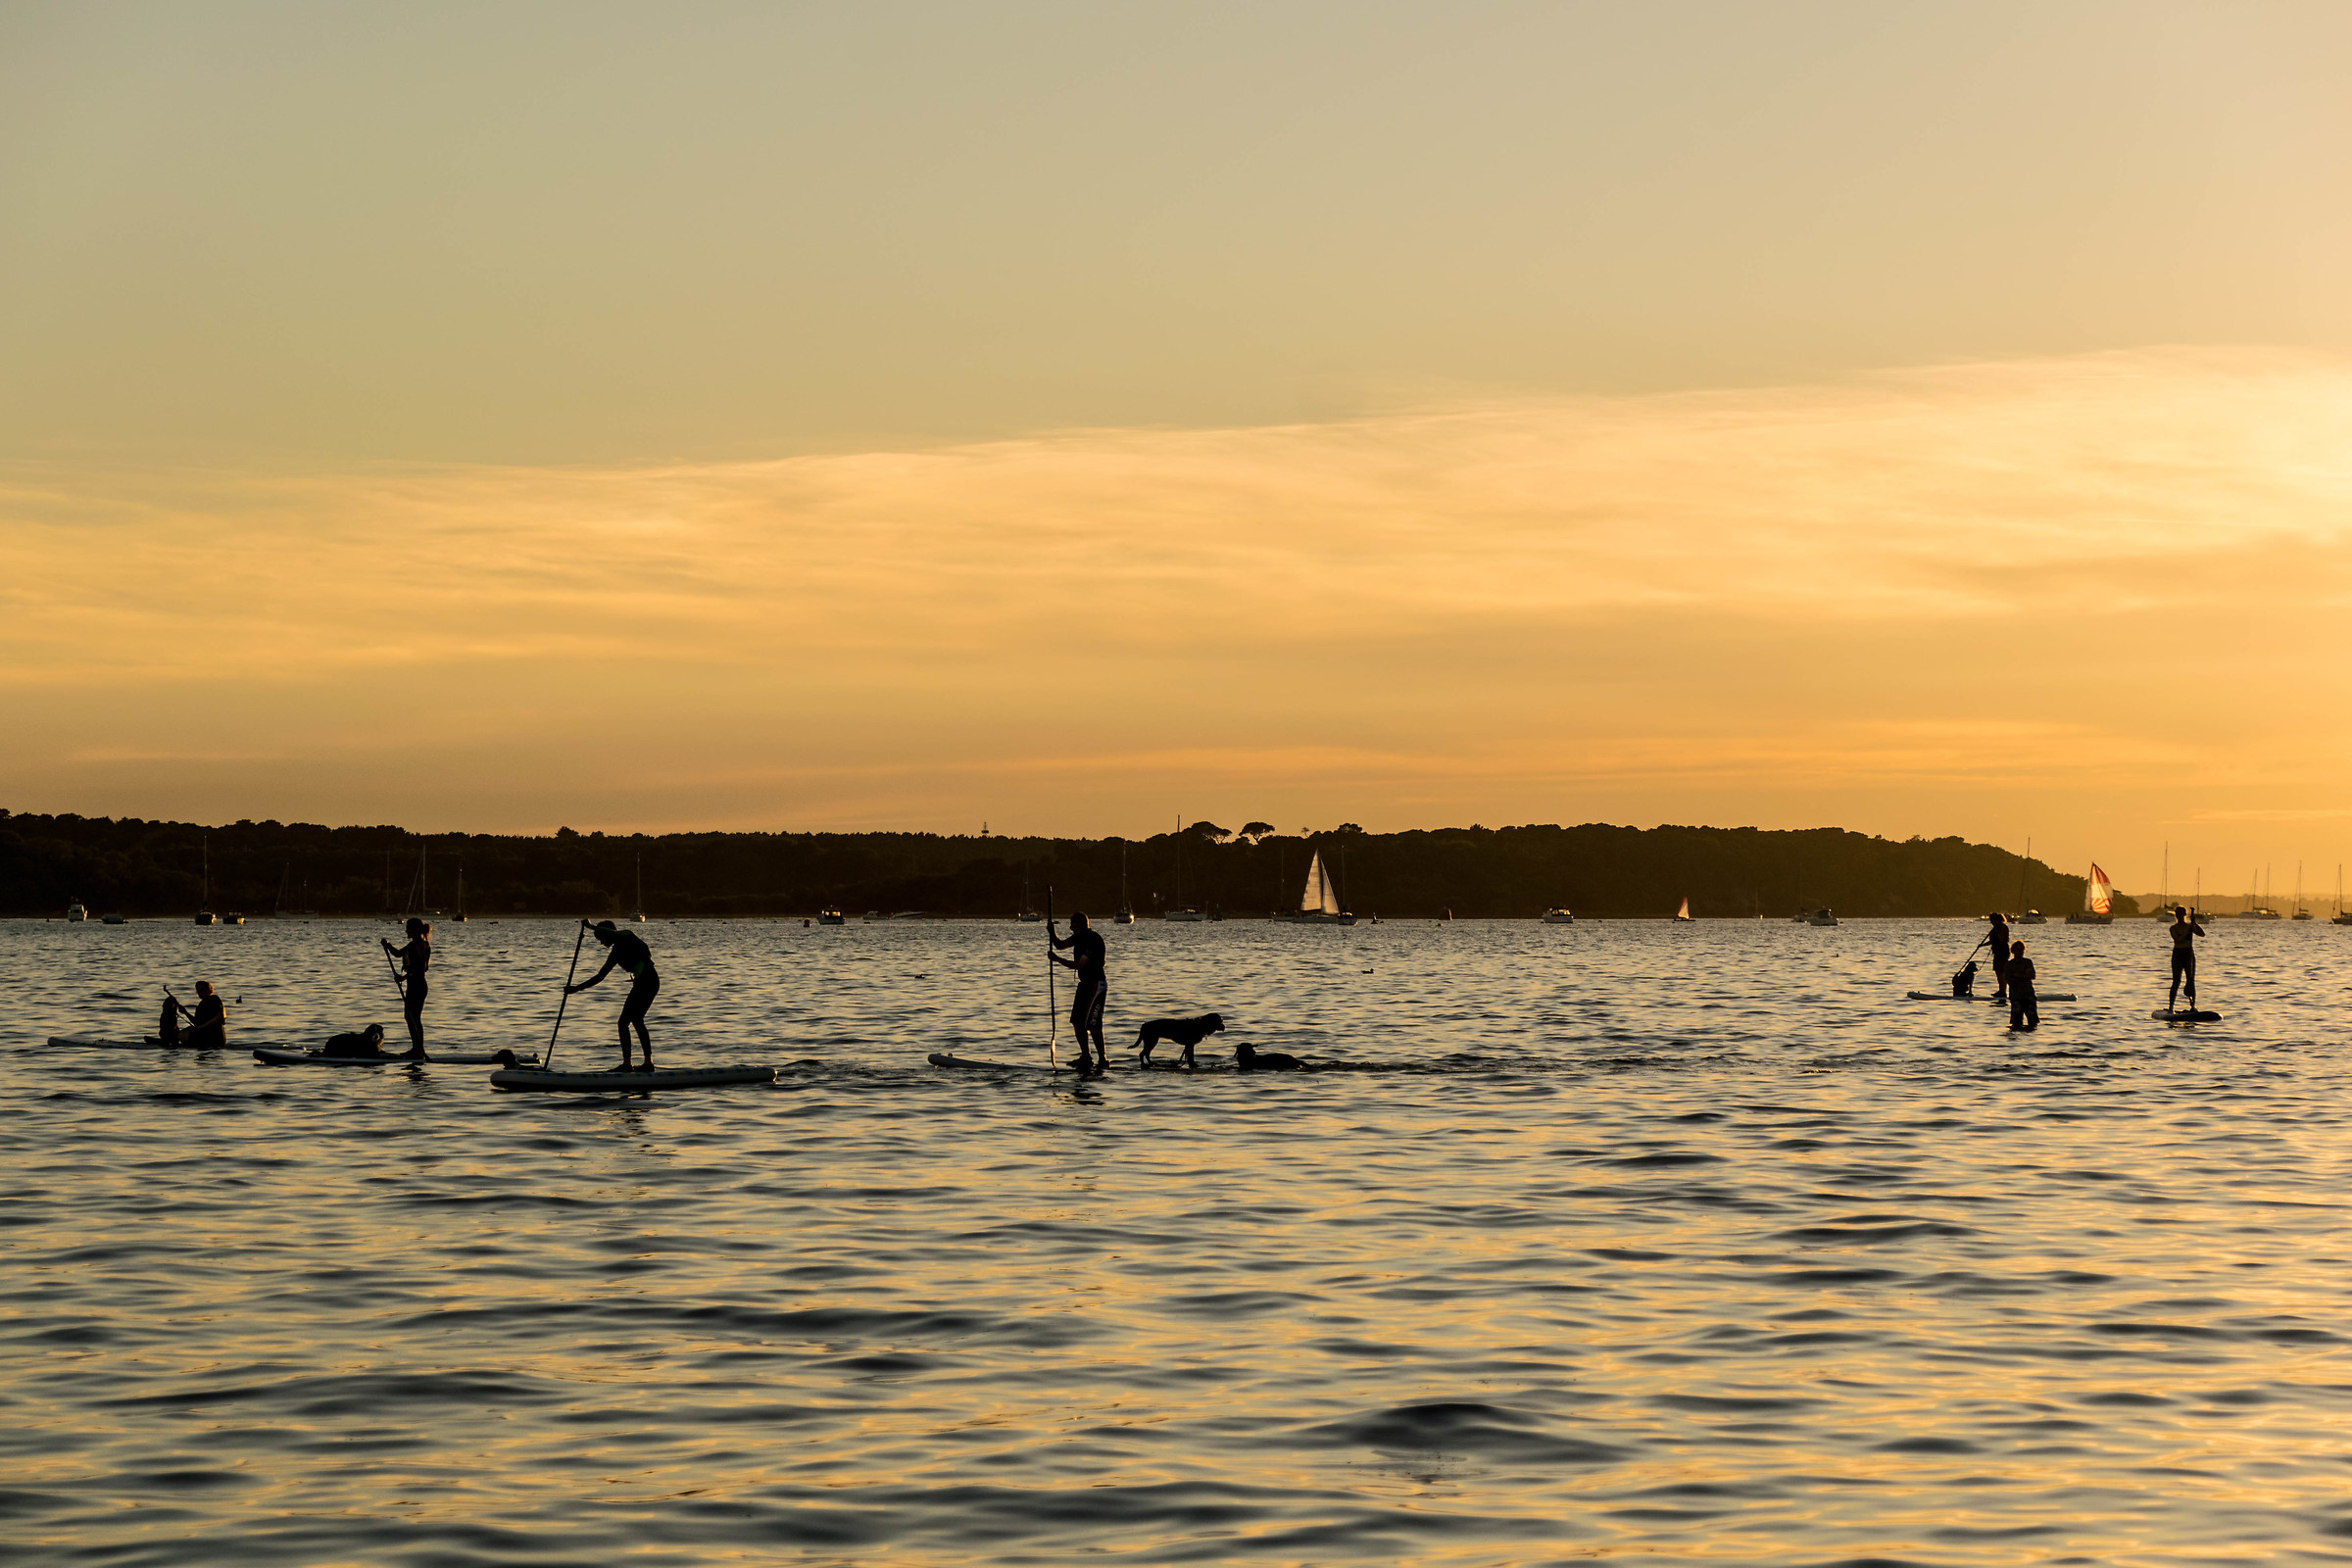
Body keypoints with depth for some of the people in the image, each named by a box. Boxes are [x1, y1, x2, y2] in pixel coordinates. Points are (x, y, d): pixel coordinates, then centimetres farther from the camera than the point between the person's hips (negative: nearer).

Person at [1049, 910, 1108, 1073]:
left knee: (1092, 1023, -13)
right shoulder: (1079, 936, 8)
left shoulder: (1094, 940, -21)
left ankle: (1103, 1061, -8)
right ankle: (1085, 1058, 18)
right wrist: (1051, 933, -1)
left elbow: (1079, 964, -24)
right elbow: (1061, 944, 18)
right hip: (1084, 983, 10)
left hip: (1096, 984, -10)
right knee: (1077, 1021, 10)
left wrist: (1057, 959, -19)